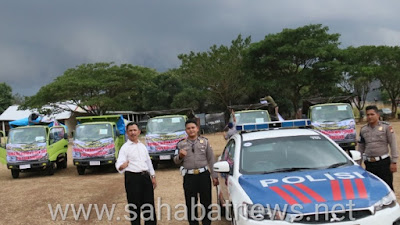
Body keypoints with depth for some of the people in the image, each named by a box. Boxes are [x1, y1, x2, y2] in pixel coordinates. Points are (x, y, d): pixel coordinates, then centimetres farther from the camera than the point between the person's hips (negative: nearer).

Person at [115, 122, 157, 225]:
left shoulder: (143, 146, 14)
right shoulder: (125, 147, -5)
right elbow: (119, 163, -18)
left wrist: (153, 176, 17)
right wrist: (122, 166, -42)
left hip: (146, 177, 5)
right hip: (133, 178, -5)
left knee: (149, 204, 10)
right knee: (134, 205, 0)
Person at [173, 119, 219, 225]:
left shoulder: (204, 142, 7)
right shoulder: (181, 144, 7)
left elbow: (211, 160, 8)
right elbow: (176, 161, 10)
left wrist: (214, 176, 4)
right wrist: (180, 156, -12)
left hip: (204, 174, 0)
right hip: (189, 177, 0)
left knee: (206, 202, 6)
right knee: (191, 204, 5)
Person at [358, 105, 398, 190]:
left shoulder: (386, 127, -2)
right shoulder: (363, 130, 9)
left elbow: (393, 145, -3)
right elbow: (361, 148, 15)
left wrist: (393, 162, -8)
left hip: (384, 162, -4)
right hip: (369, 164, 4)